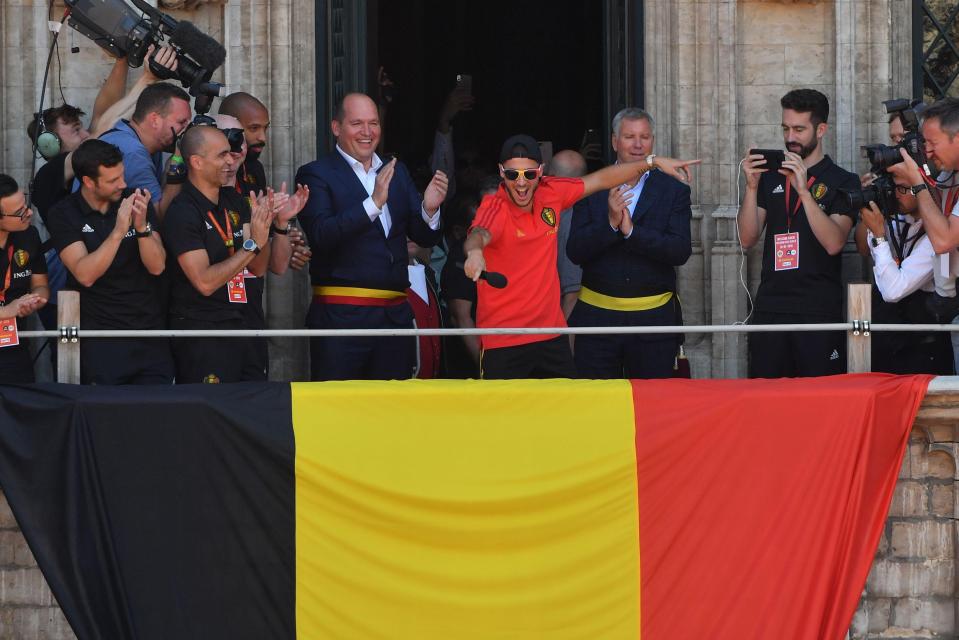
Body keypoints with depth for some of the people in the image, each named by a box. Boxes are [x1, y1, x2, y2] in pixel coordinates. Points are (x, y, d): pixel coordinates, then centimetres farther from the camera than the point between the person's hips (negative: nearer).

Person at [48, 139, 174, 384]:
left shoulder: (138, 203, 2)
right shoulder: (64, 215, -5)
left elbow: (157, 267, -5)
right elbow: (85, 275, -16)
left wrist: (142, 227, -21)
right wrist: (119, 231, -25)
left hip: (149, 329, 2)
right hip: (100, 337, -2)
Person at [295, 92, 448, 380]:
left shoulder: (397, 173, 16)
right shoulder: (316, 175, -1)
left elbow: (425, 238, 14)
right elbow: (321, 235, -16)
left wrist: (429, 208, -9)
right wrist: (374, 203, -25)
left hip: (395, 314, 5)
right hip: (341, 317, -5)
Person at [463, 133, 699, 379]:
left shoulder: (551, 193, 1)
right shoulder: (494, 209, -16)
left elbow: (601, 180, 15)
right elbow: (479, 233, -39)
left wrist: (653, 161, 17)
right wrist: (474, 251, -63)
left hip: (552, 334, 5)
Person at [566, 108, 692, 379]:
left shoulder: (674, 191, 3)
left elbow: (681, 252, -8)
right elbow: (575, 252, -3)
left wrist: (631, 231, -18)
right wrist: (610, 223, -19)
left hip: (654, 316, 0)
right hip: (598, 315, 0)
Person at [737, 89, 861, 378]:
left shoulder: (842, 181, 1)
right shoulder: (770, 177, 13)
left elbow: (833, 243, -12)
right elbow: (747, 239, 6)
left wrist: (803, 190, -19)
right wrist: (752, 187, -7)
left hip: (819, 309, -4)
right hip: (771, 307, 4)